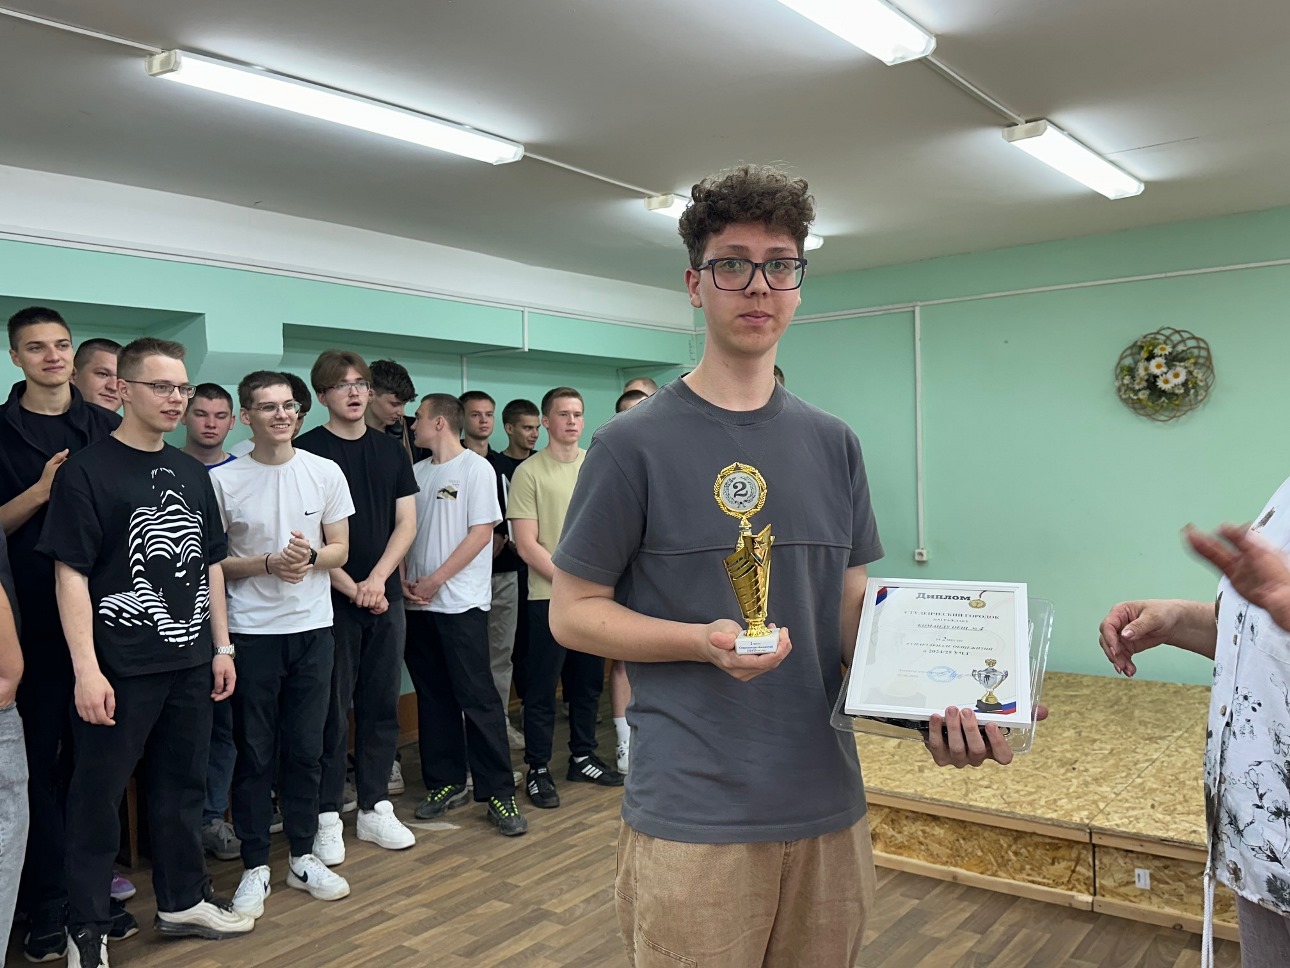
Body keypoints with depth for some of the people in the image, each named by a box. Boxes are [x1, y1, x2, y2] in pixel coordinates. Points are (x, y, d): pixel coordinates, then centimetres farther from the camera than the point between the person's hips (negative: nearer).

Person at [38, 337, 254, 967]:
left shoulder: (191, 473, 10)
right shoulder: (86, 472, -9)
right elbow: (71, 575, -13)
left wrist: (221, 645, 11)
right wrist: (86, 669, -17)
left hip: (190, 662, 6)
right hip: (119, 669, -6)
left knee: (183, 786, 16)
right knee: (97, 796, 5)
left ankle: (183, 900, 32)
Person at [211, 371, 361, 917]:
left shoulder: (324, 472, 2)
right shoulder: (223, 481, -5)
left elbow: (340, 549, 5)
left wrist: (311, 556, -16)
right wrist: (269, 564, -16)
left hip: (313, 629, 2)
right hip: (250, 633, -2)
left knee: (306, 749, 11)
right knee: (254, 753, 6)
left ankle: (302, 857, 26)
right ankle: (255, 867, 20)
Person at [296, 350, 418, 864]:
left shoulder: (391, 450, 11)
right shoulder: (306, 451, -3)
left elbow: (406, 522, 6)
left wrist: (377, 579, -8)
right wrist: (352, 588, -12)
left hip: (385, 597, 4)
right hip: (331, 601, -4)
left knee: (381, 705, 9)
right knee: (332, 710, 2)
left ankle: (375, 807, 21)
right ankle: (327, 817, 13)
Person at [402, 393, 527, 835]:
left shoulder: (476, 468, -5)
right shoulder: (416, 472, 13)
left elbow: (481, 533, -11)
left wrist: (436, 580, -12)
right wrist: (403, 580, -1)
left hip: (462, 602, -6)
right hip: (419, 603, 6)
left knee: (478, 698, -5)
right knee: (433, 697, 11)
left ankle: (499, 793, 1)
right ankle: (446, 783, 23)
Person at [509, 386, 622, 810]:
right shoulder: (529, 472, -6)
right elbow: (527, 545, -10)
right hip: (549, 596, -5)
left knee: (589, 683, 14)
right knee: (542, 688, 3)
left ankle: (582, 758, 29)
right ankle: (538, 770, 15)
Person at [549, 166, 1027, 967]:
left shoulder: (834, 445, 7)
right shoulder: (635, 444, -7)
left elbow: (852, 612, 10)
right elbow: (572, 612, -4)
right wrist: (704, 640, -20)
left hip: (830, 807, 5)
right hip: (693, 822, -4)